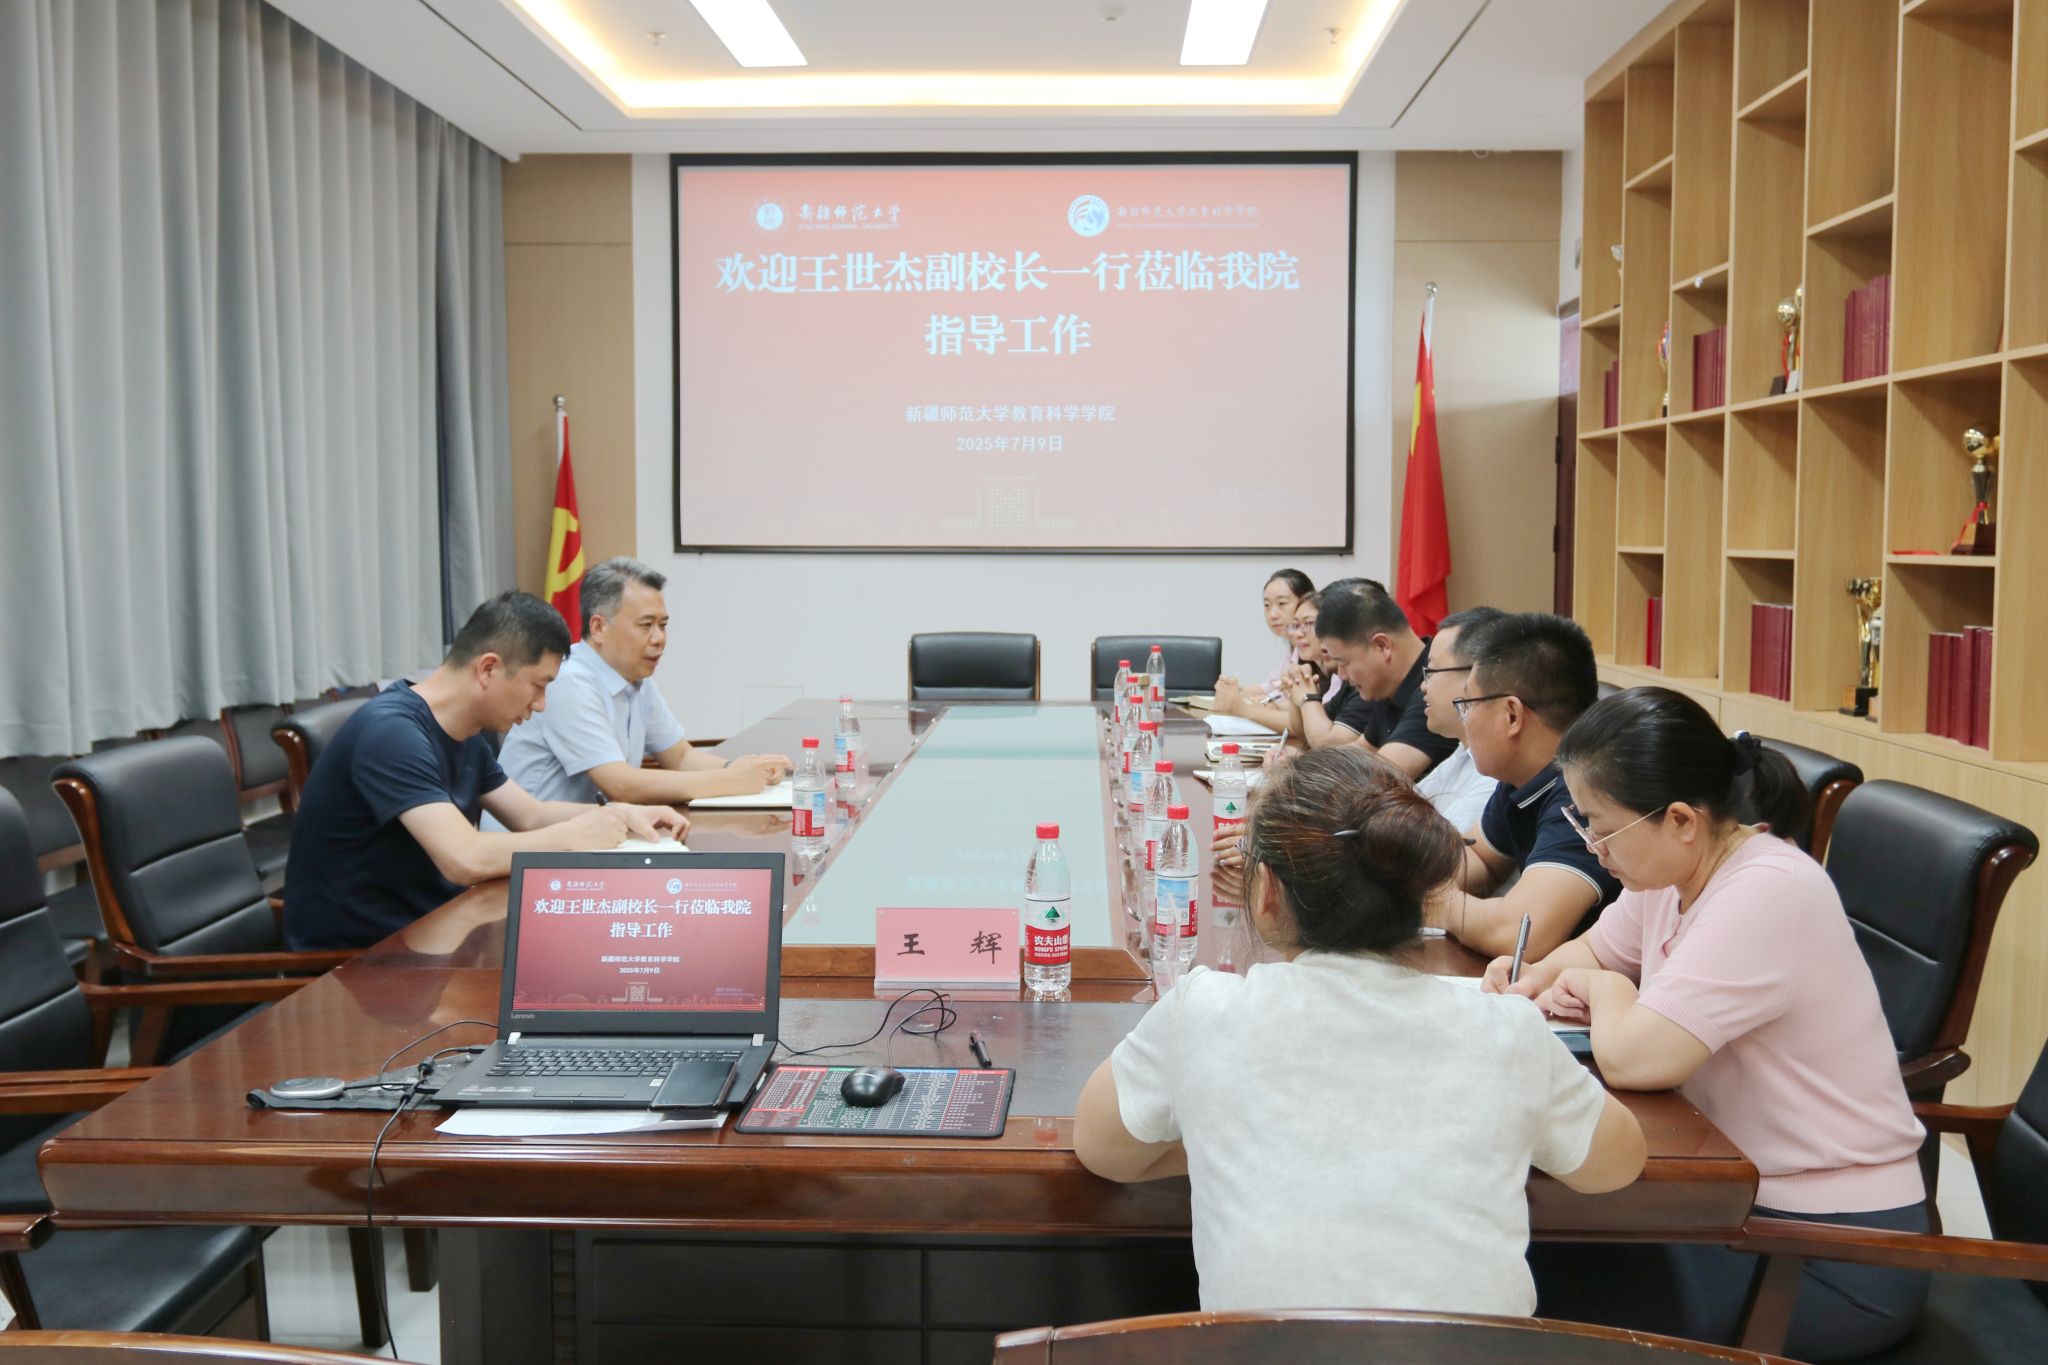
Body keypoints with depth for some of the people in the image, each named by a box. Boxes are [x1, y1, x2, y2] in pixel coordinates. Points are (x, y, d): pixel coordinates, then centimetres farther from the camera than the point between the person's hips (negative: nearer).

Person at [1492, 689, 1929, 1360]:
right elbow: (1592, 951, 18)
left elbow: (1631, 1058, -33)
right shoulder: (1675, 870, 0)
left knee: (1542, 1288, -14)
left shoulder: (1765, 894, -27)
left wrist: (1605, 988, -11)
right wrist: (1537, 978, -4)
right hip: (1744, 1192, 8)